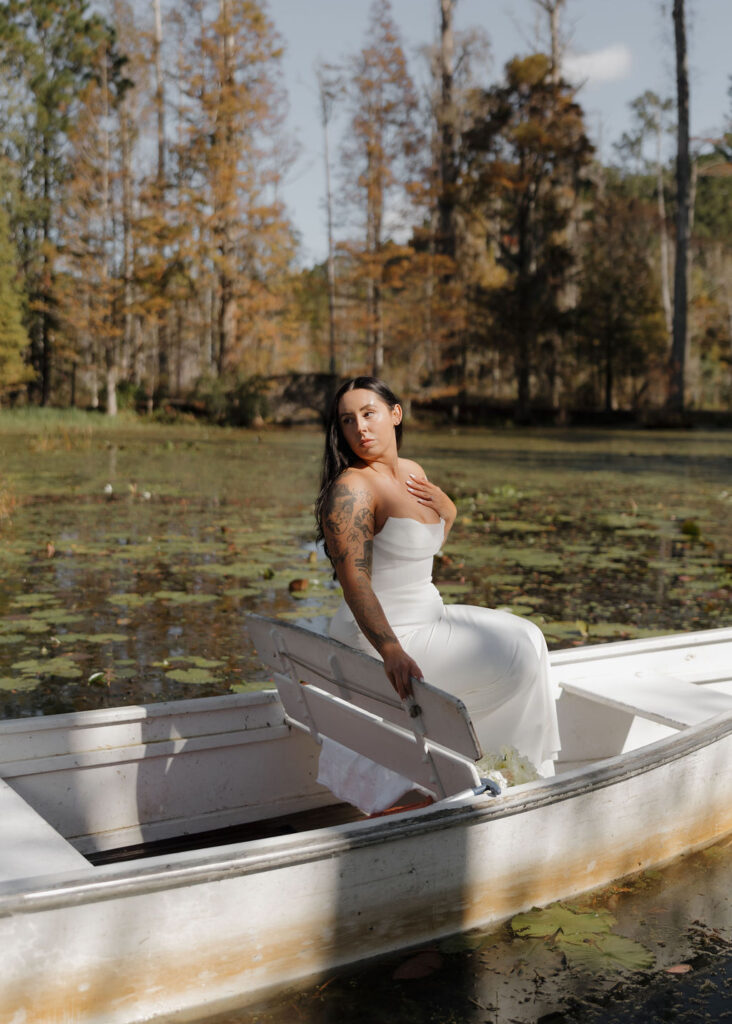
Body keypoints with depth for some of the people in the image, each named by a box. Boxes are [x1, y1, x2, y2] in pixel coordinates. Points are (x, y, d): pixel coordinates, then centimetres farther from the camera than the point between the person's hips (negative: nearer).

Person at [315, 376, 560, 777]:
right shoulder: (350, 489, -20)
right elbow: (355, 583, -29)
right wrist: (392, 652, -40)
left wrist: (444, 507, 2)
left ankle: (534, 772, 17)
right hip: (380, 635, -9)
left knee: (526, 636, 13)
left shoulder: (412, 472, 8)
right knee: (516, 658, -12)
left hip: (425, 616, 10)